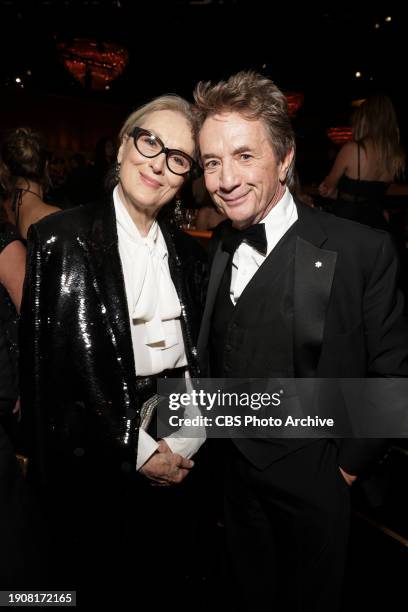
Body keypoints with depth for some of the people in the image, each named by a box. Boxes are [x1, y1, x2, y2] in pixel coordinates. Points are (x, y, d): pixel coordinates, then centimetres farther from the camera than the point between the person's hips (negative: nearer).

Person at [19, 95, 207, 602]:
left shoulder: (187, 251, 4)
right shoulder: (62, 238, -12)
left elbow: (201, 355, 6)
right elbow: (51, 367, -16)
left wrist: (183, 442, -6)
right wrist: (137, 452, -14)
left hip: (179, 455, 5)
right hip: (100, 459, -4)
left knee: (169, 578, 22)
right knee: (101, 582, 18)